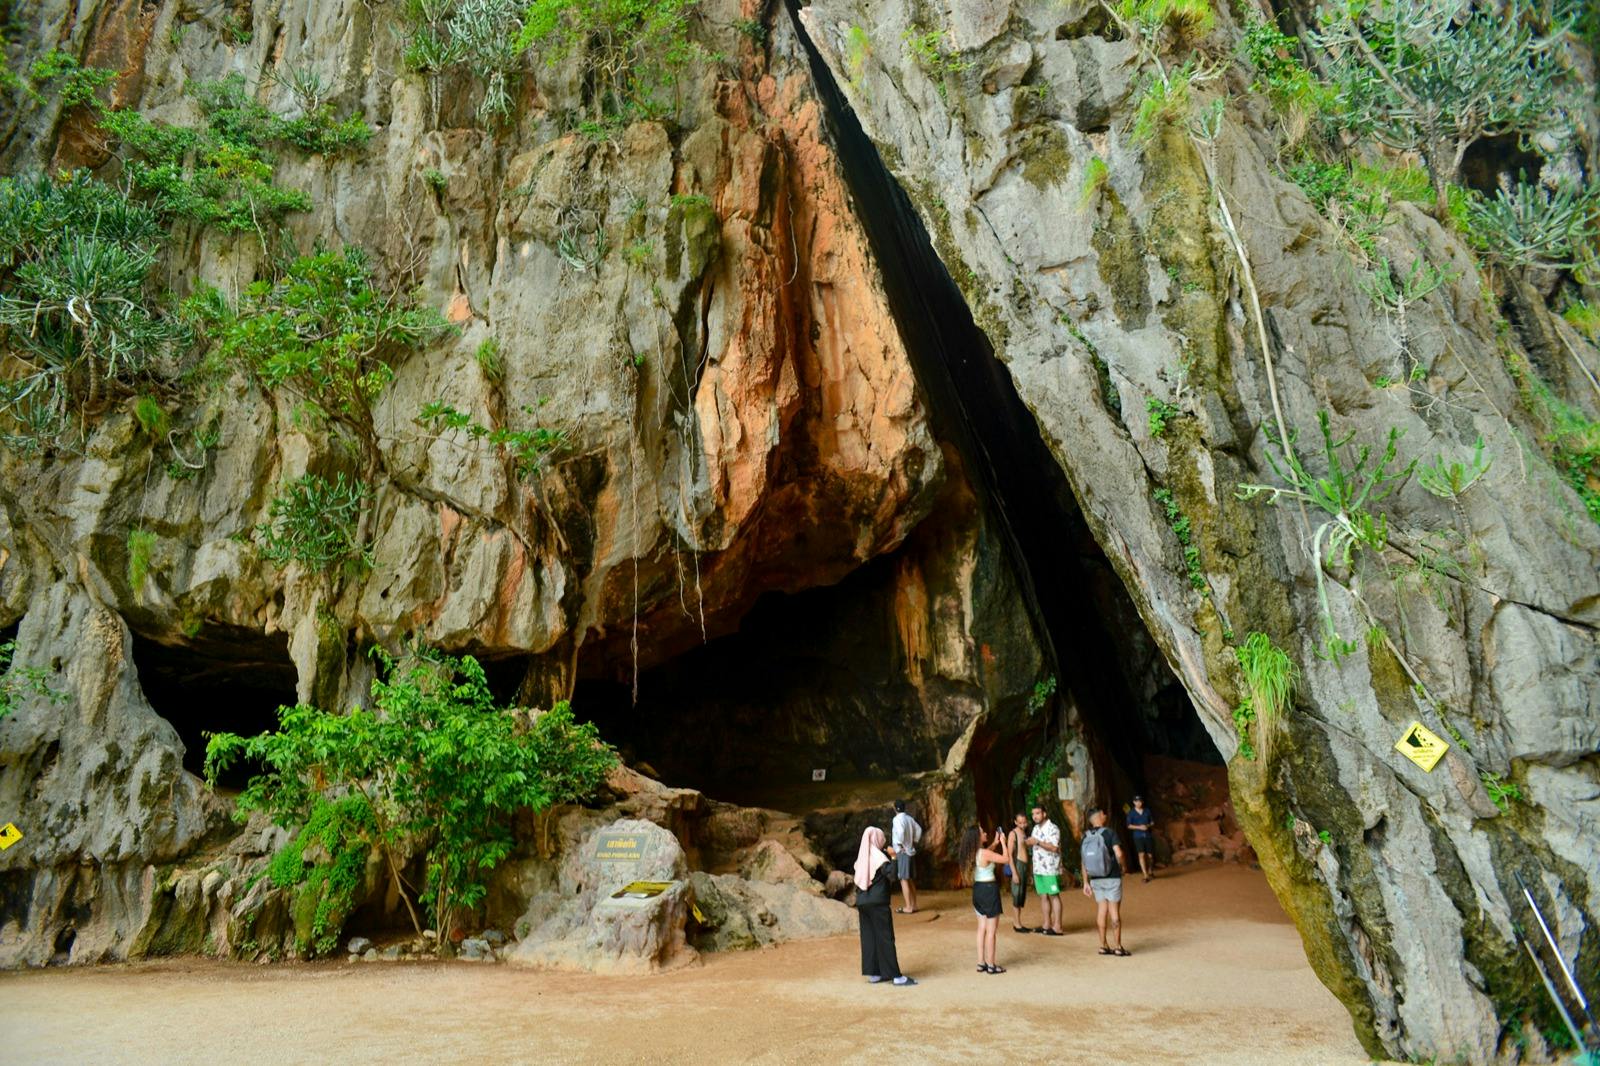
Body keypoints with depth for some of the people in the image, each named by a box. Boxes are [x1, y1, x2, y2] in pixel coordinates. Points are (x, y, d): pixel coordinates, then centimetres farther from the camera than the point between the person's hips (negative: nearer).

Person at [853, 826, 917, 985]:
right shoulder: (878, 856, -13)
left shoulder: (861, 856, 10)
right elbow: (891, 874, -23)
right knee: (885, 937, -3)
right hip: (878, 902, -7)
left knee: (868, 937, 10)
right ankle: (895, 975, 0)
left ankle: (873, 973, 14)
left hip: (862, 902, 7)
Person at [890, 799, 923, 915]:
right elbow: (919, 830, 19)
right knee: (910, 880, 14)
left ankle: (908, 907, -5)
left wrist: (899, 846, -19)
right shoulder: (910, 818, 9)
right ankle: (913, 905, 18)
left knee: (904, 880, -5)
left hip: (902, 852, -8)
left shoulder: (897, 819, -14)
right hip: (911, 851, 8)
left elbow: (900, 832, -30)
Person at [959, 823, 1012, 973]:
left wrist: (995, 843, 20)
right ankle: (991, 965, 9)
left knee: (982, 928, 15)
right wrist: (1003, 842, -5)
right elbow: (1006, 859, -15)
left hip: (978, 889, 8)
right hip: (989, 890, -8)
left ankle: (981, 963, 20)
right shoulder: (985, 854, -21)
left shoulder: (973, 853, 4)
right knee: (991, 930, 2)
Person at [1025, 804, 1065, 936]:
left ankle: (1057, 927, 0)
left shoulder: (1052, 828, -11)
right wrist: (1029, 843, 0)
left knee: (1054, 896, -3)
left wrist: (1037, 842, -23)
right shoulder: (1036, 828, 14)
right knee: (1043, 896, 10)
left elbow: (1054, 847, -21)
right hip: (1038, 868, 8)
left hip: (1050, 868, -8)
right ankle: (1047, 925, 16)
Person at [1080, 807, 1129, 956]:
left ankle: (1103, 946, 13)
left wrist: (1086, 883, 9)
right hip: (1112, 877, -5)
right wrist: (1121, 866, -2)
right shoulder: (1109, 833, -11)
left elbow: (1084, 862, 3)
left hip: (1096, 878, 5)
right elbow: (1118, 854, -22)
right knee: (1114, 911, 1)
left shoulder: (1086, 837, 3)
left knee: (1101, 910, 11)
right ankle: (1118, 947, 5)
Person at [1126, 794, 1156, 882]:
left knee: (1150, 855, 6)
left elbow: (1152, 822, 11)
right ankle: (1146, 876, -12)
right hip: (1138, 836, -2)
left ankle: (1150, 871, 32)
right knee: (1141, 855, -13)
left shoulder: (1147, 811, 6)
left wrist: (1148, 826, -11)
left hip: (1148, 835, 2)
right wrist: (1139, 827, -14)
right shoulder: (1131, 813, -1)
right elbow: (1129, 825, -1)